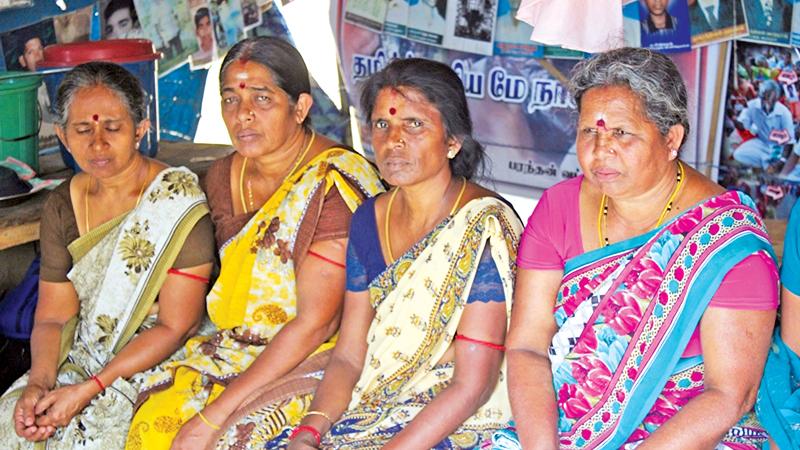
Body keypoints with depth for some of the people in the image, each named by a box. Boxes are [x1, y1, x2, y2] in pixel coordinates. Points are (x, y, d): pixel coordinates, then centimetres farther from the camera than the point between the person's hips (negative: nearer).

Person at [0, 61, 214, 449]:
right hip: (78, 363, 5)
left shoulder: (178, 204, -14)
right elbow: (52, 317, 5)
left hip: (160, 366, -4)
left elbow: (176, 327, -14)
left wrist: (88, 390, -18)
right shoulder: (61, 207, 4)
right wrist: (40, 382, -15)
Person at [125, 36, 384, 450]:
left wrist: (214, 415, -20)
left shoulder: (337, 184, -16)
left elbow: (315, 324, -19)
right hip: (233, 350, 6)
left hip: (315, 363, -6)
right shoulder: (223, 176, 7)